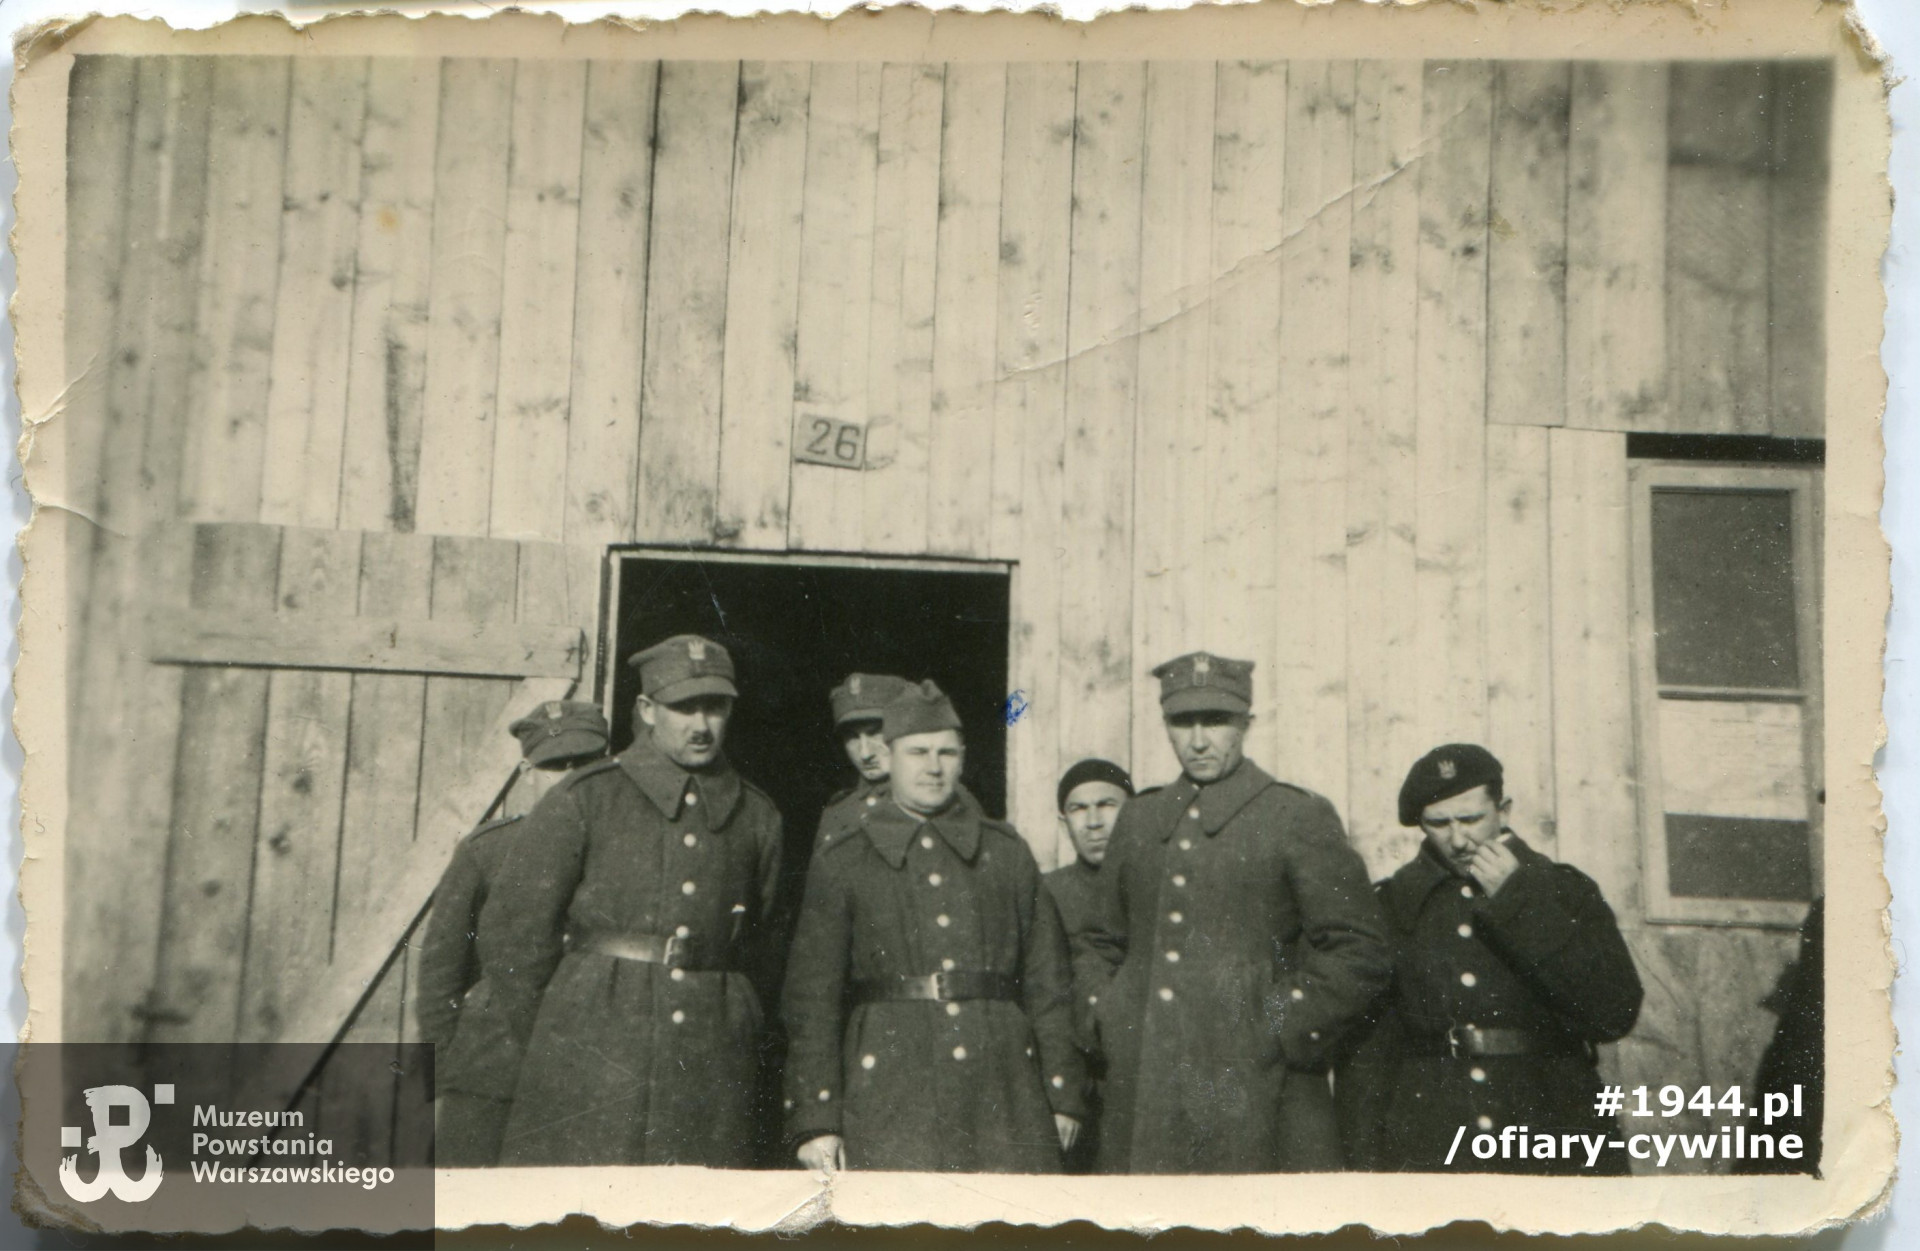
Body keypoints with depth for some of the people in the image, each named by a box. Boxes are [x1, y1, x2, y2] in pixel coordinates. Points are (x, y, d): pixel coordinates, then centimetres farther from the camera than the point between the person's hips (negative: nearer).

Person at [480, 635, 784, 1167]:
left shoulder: (757, 817, 11)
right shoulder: (584, 800, 2)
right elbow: (511, 931, 4)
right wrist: (552, 1045, 8)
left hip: (710, 1069, 3)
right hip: (592, 1061, -2)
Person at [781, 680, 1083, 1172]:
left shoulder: (1008, 852, 13)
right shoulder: (841, 862, 6)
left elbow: (1047, 979, 12)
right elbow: (812, 996, 2)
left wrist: (1062, 1095, 7)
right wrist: (814, 1120, -4)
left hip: (1003, 1090, 2)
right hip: (890, 1089, -2)